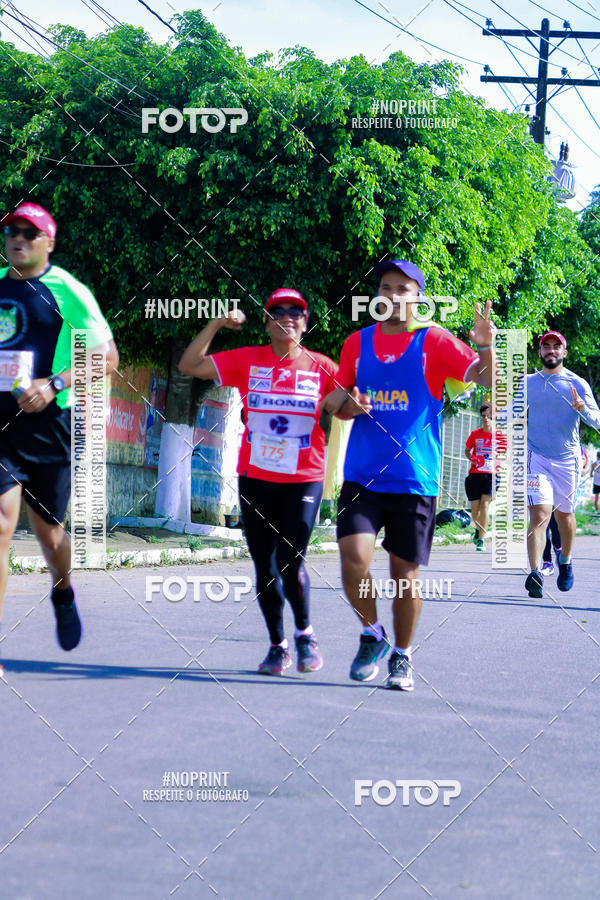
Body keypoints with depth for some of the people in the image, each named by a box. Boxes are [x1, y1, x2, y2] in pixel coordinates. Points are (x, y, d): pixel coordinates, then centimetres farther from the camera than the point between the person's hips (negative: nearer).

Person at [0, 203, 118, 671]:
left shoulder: (66, 290, -4)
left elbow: (108, 356, -7)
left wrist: (54, 384, -19)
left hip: (48, 424, -2)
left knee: (48, 532, 11)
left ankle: (63, 594, 47)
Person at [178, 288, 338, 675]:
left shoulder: (322, 368, 1)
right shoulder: (247, 361, 2)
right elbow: (190, 365, 0)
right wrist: (216, 324, -9)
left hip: (304, 480, -2)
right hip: (256, 479, 2)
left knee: (290, 561, -13)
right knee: (265, 567, 6)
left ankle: (305, 634, 11)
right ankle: (278, 645, 21)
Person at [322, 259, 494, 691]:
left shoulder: (435, 341, -1)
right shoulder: (358, 342, 8)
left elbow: (486, 378, -12)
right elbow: (336, 398, 18)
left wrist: (486, 347, -33)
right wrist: (347, 406, -6)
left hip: (414, 478, -2)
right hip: (362, 474, 2)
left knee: (406, 571, 3)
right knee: (354, 558, -14)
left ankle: (402, 657, 22)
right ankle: (372, 634, 12)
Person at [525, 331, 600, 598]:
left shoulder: (577, 384, -1)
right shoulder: (527, 383, 5)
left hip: (567, 459, 1)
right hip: (536, 456, -1)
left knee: (564, 514, 14)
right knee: (540, 513, -18)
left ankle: (565, 561, 41)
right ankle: (535, 573, -26)